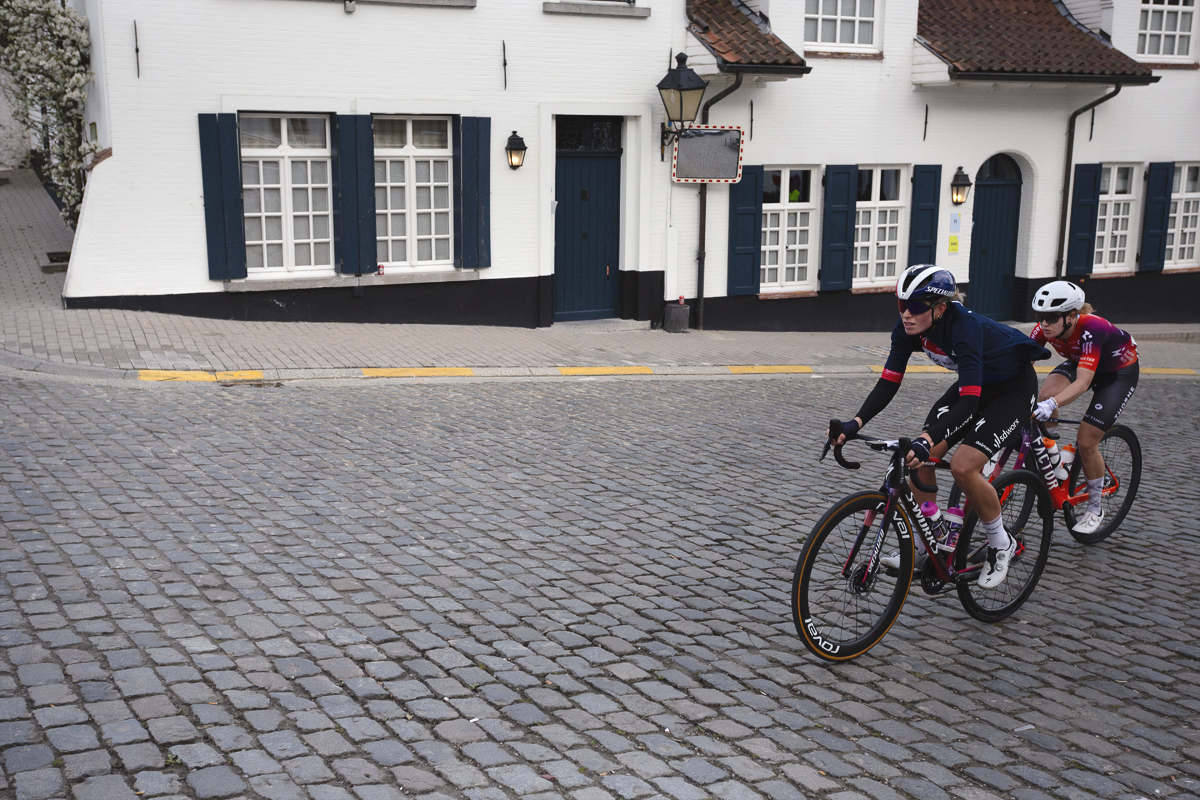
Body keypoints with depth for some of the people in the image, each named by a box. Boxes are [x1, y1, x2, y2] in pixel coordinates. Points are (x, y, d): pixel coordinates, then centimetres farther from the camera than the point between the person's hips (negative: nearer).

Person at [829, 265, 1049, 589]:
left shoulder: (964, 326, -37)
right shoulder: (908, 327, -17)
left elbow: (970, 401, -43)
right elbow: (889, 382, -15)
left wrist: (928, 439, -56)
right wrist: (856, 423, -29)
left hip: (1014, 386, -7)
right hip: (976, 382, 7)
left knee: (963, 465, -22)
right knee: (921, 456, -8)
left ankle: (1001, 545, 2)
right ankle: (921, 548, 7)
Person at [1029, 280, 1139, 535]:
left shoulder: (1092, 328, -39)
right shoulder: (1046, 328, -23)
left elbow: (1083, 382, -48)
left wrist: (1053, 404, -63)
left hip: (1119, 373, -5)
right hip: (1079, 362, 5)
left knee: (1086, 443, -11)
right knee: (1044, 396, -27)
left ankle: (1096, 509, 11)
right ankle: (1052, 456, -3)